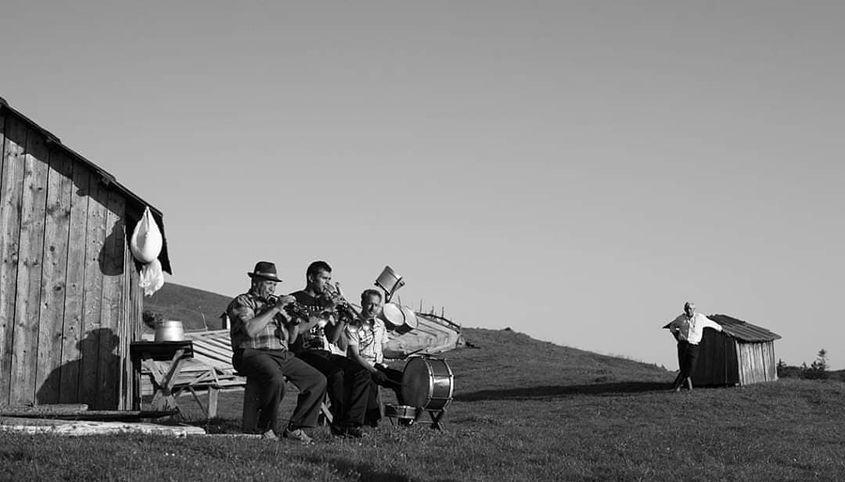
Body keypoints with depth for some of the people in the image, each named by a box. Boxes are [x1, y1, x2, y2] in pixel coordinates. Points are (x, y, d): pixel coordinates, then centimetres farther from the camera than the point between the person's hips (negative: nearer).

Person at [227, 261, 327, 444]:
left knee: (318, 380, -6)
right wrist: (275, 309, -15)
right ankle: (268, 429, -19)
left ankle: (295, 427, -1)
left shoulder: (274, 301, 25)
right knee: (275, 379, -38)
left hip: (282, 354, 8)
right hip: (253, 353, -8)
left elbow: (291, 331, 21)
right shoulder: (242, 302, 2)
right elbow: (250, 330, -18)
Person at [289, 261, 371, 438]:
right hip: (306, 353, -7)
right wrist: (325, 313, -13)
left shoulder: (326, 301, 24)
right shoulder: (295, 299, 4)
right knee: (337, 373, -34)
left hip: (328, 352, 7)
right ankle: (340, 424, -22)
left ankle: (351, 422, -23)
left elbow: (332, 339, 17)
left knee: (362, 372, -18)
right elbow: (297, 329, -13)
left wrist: (343, 318, 0)